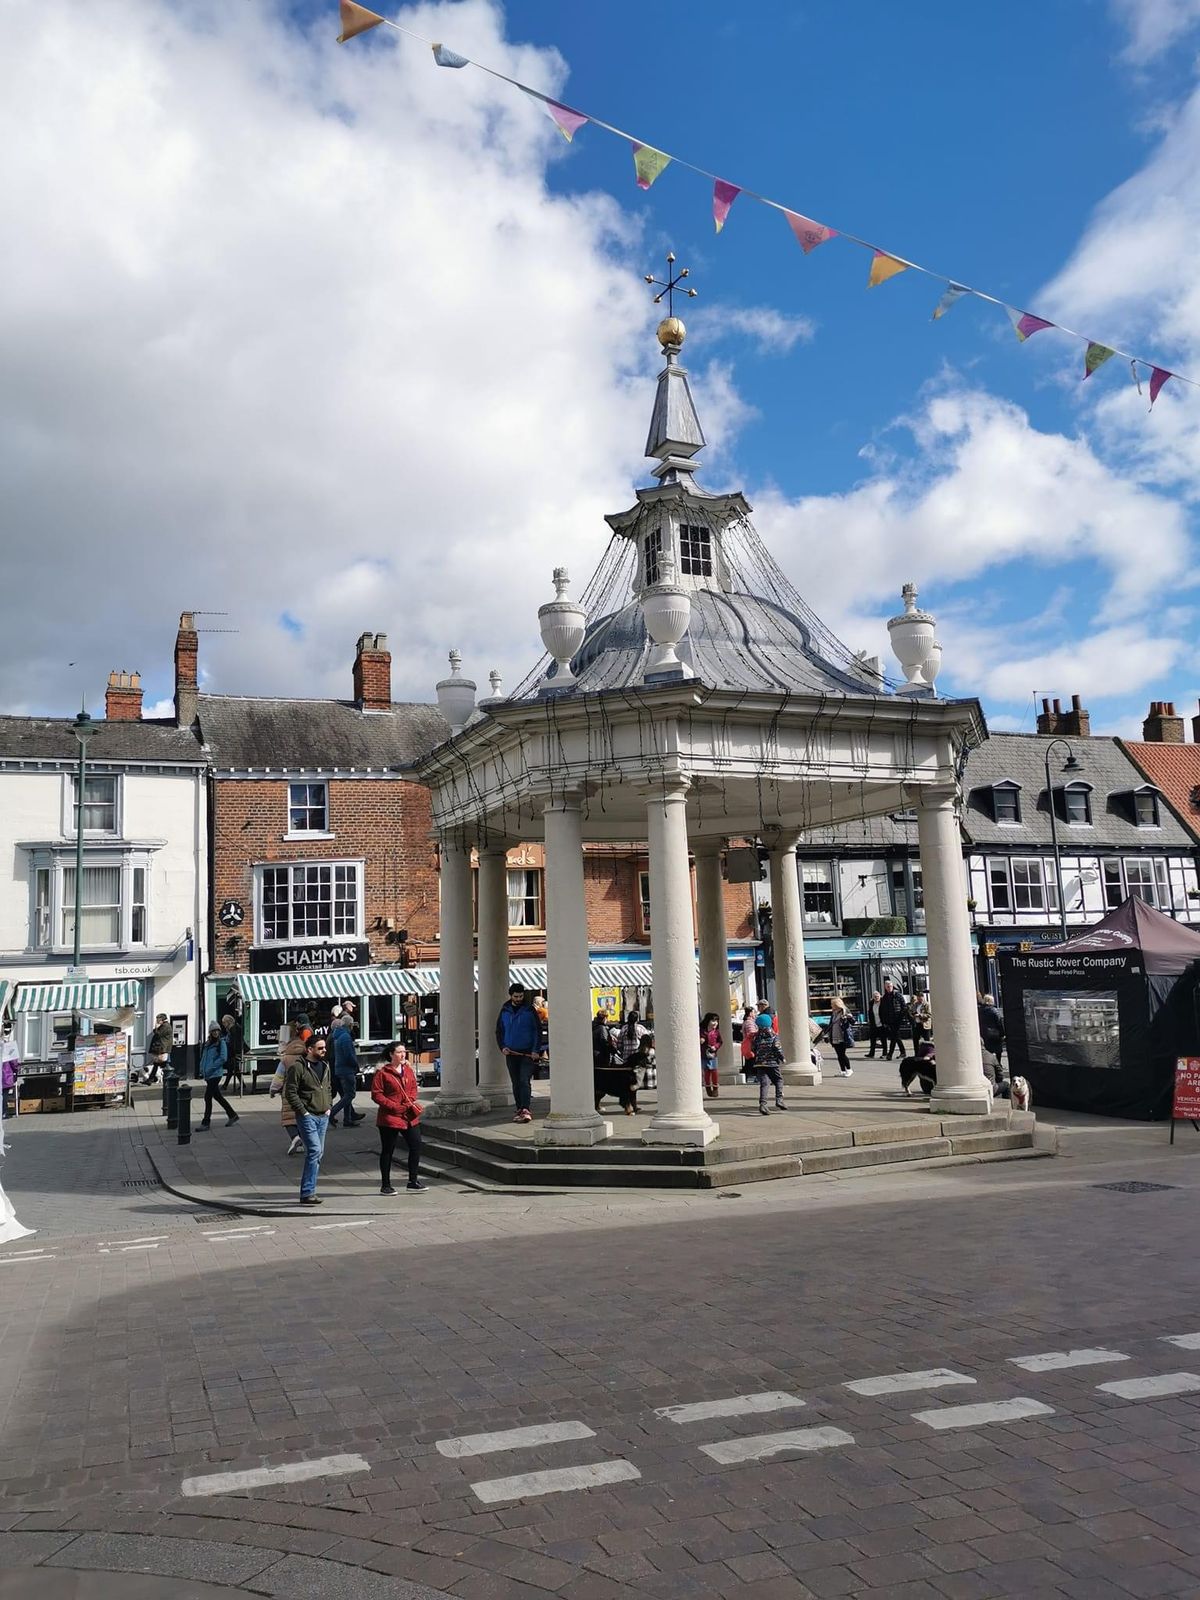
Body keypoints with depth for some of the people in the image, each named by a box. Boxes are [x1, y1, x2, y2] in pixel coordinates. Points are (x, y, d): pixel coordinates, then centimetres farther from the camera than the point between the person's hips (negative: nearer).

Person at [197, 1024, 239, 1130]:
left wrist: (211, 1068, -18)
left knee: (208, 1097, -8)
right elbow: (203, 1058, 20)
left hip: (215, 1074, -8)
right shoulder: (208, 1044, 13)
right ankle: (232, 1115, 27)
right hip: (208, 1075, 8)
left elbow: (223, 1058, -16)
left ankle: (206, 1123, -2)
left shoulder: (221, 1043, -7)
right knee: (217, 1096, 14)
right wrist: (202, 1069, 6)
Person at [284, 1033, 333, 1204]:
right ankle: (307, 1193, -12)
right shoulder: (297, 1067, -11)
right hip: (307, 1117, -8)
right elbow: (290, 1093, -12)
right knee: (314, 1151, -16)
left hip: (323, 1117, 8)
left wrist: (329, 1107, 12)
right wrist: (303, 1112, -14)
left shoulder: (325, 1065, 13)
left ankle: (309, 1191, 18)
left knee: (318, 1153, 9)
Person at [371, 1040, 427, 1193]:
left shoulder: (408, 1070, 9)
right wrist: (395, 1107, -16)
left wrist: (411, 1101, -2)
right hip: (390, 1117, -6)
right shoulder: (382, 1072, -10)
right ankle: (385, 1185, 15)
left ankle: (413, 1181, 18)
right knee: (387, 1151, 4)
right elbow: (376, 1094, -11)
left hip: (409, 1116, 6)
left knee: (416, 1146, 5)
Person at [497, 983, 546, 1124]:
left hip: (527, 1053, -4)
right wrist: (502, 1047, -2)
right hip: (511, 1053, 4)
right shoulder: (504, 1011, 8)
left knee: (525, 1081, -13)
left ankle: (526, 1110, -19)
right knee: (516, 1083, 8)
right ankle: (519, 1110, 16)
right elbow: (499, 1031, 14)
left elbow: (538, 1030, -1)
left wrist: (536, 1050, -10)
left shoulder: (529, 1010, -1)